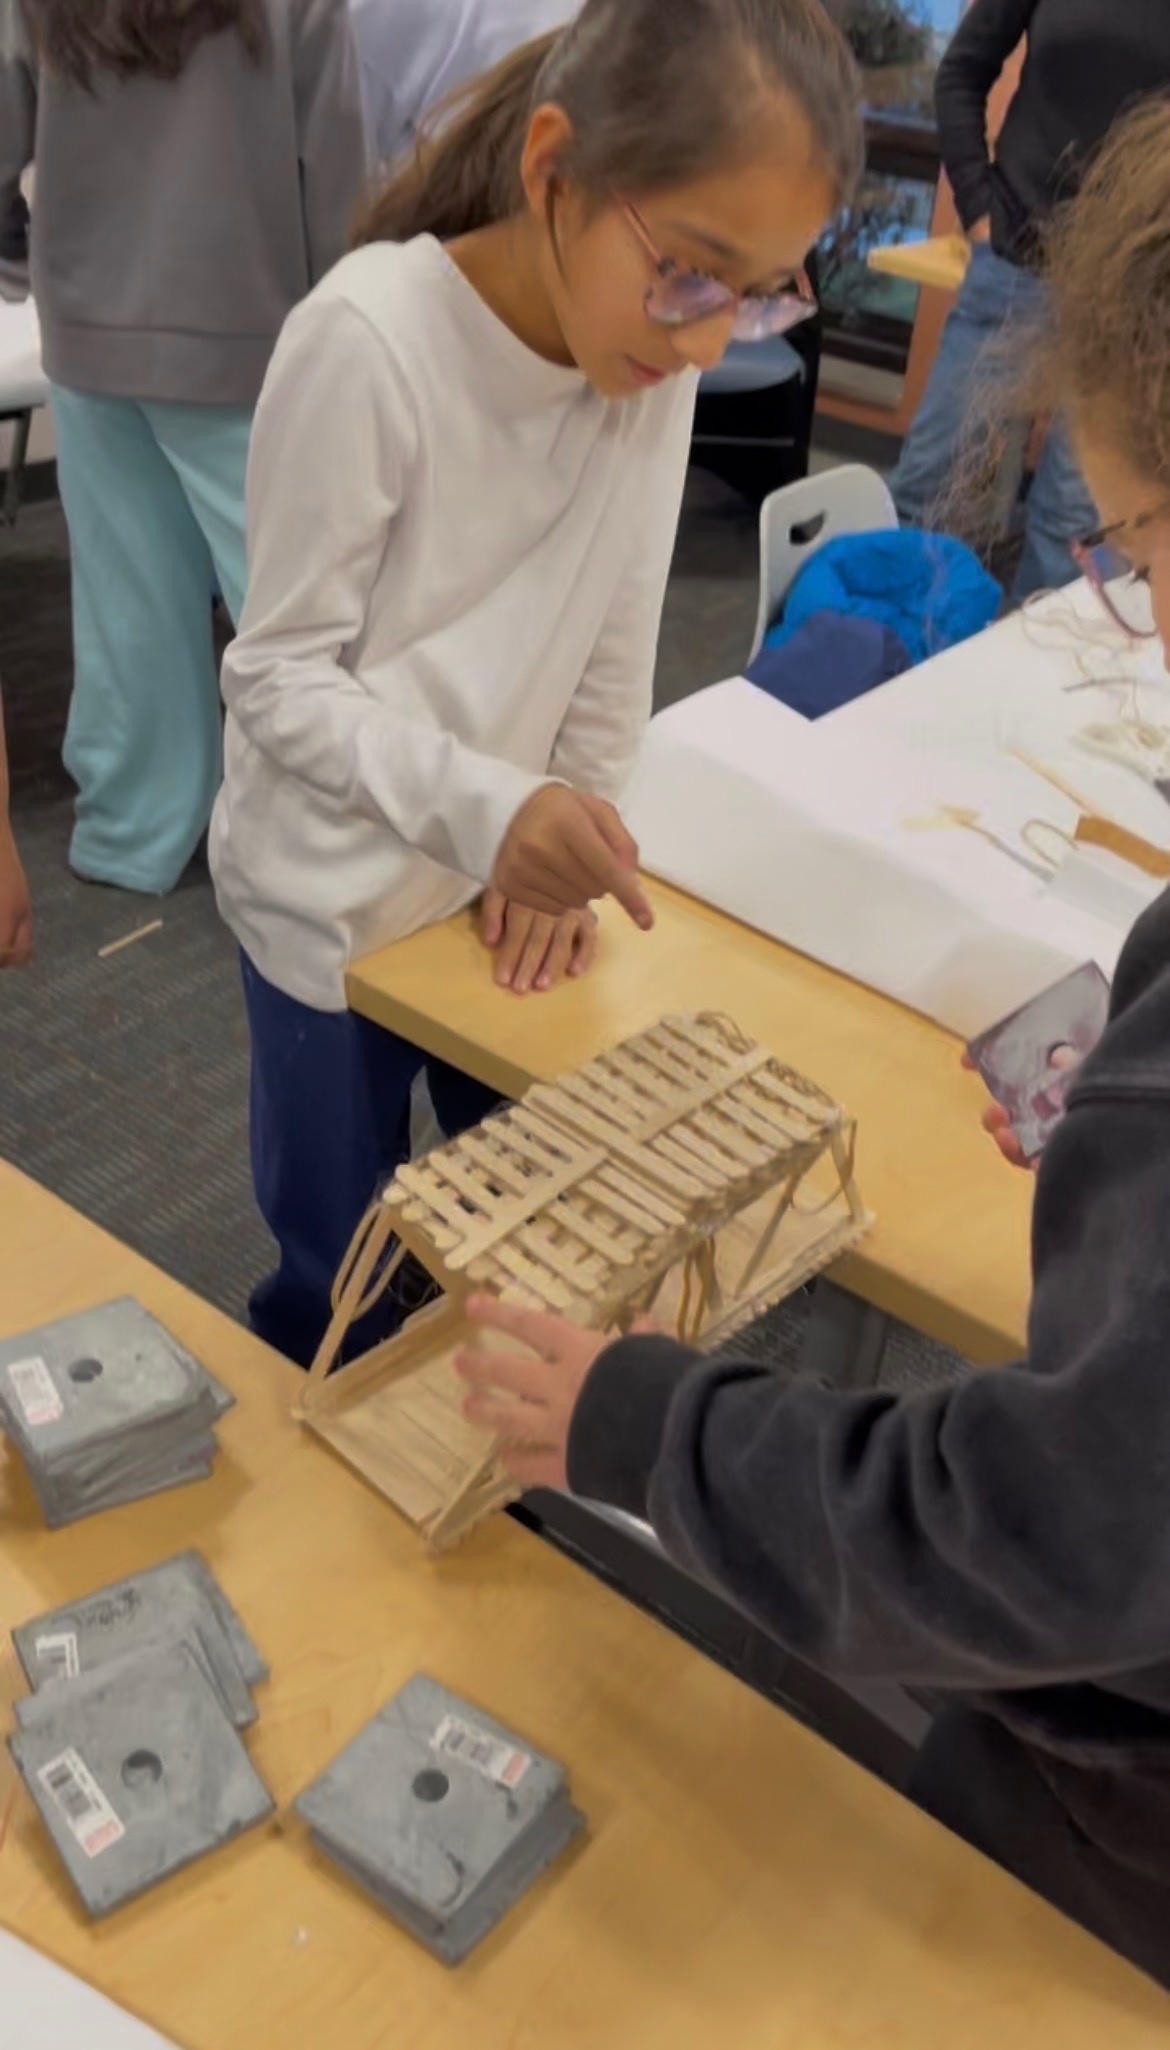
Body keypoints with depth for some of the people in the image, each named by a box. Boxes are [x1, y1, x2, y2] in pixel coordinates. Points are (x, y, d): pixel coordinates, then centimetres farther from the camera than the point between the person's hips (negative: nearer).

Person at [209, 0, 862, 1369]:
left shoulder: (654, 328, -10)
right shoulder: (369, 343, -27)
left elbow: (614, 631, 1)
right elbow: (279, 677, -22)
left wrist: (567, 818, -3)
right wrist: (483, 809, -35)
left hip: (520, 862, 5)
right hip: (335, 891, -5)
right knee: (345, 1273, 9)